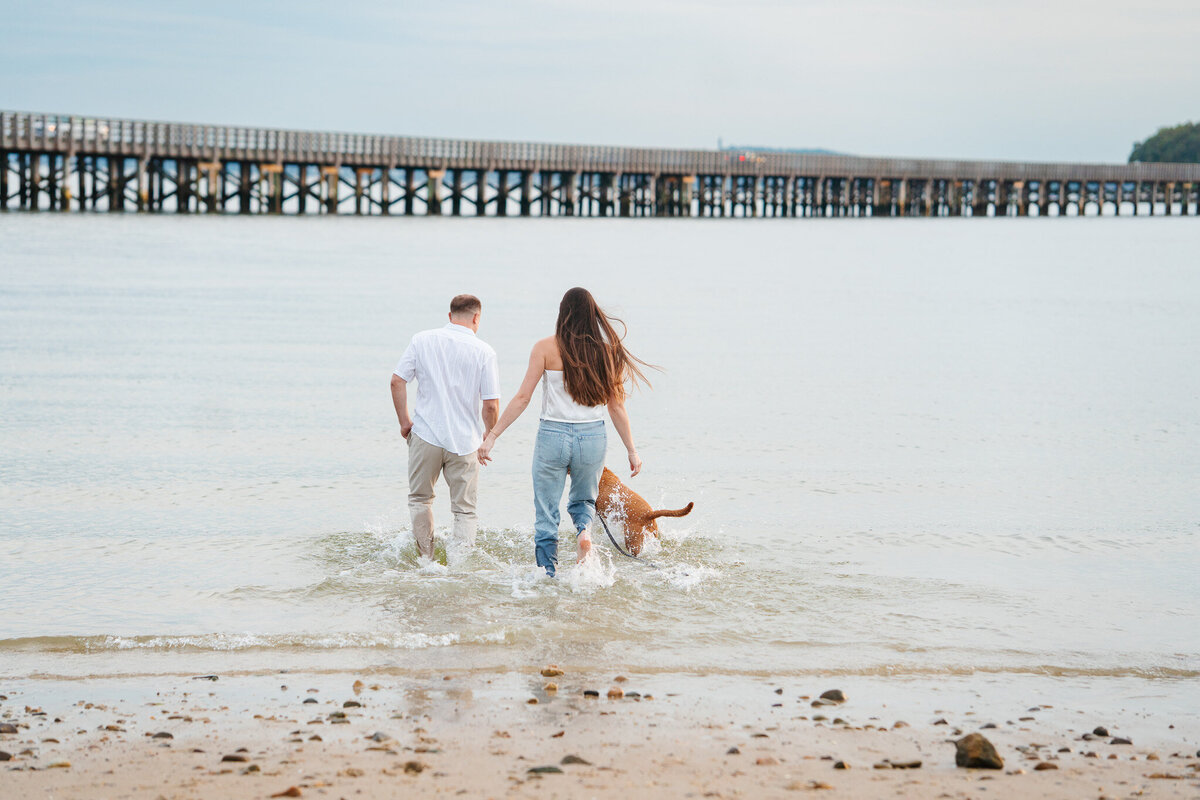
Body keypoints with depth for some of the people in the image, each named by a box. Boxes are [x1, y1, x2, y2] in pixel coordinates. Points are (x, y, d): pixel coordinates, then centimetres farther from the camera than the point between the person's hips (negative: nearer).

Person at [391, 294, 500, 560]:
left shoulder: (422, 340, 1)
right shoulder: (484, 352, -5)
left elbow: (397, 381, -2)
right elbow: (491, 405, -7)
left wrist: (404, 421, 9)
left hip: (426, 435, 1)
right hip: (465, 440, -1)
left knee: (420, 498, 21)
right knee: (464, 510, 8)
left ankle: (426, 559, 23)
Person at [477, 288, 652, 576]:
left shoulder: (547, 348, -6)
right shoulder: (606, 350, 1)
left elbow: (522, 398, -7)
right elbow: (616, 406, 3)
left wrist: (492, 436, -3)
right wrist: (631, 450, 11)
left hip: (553, 436, -2)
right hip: (593, 436, 2)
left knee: (546, 515, 9)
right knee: (583, 500, 24)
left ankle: (548, 576, 4)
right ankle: (584, 528, -7)